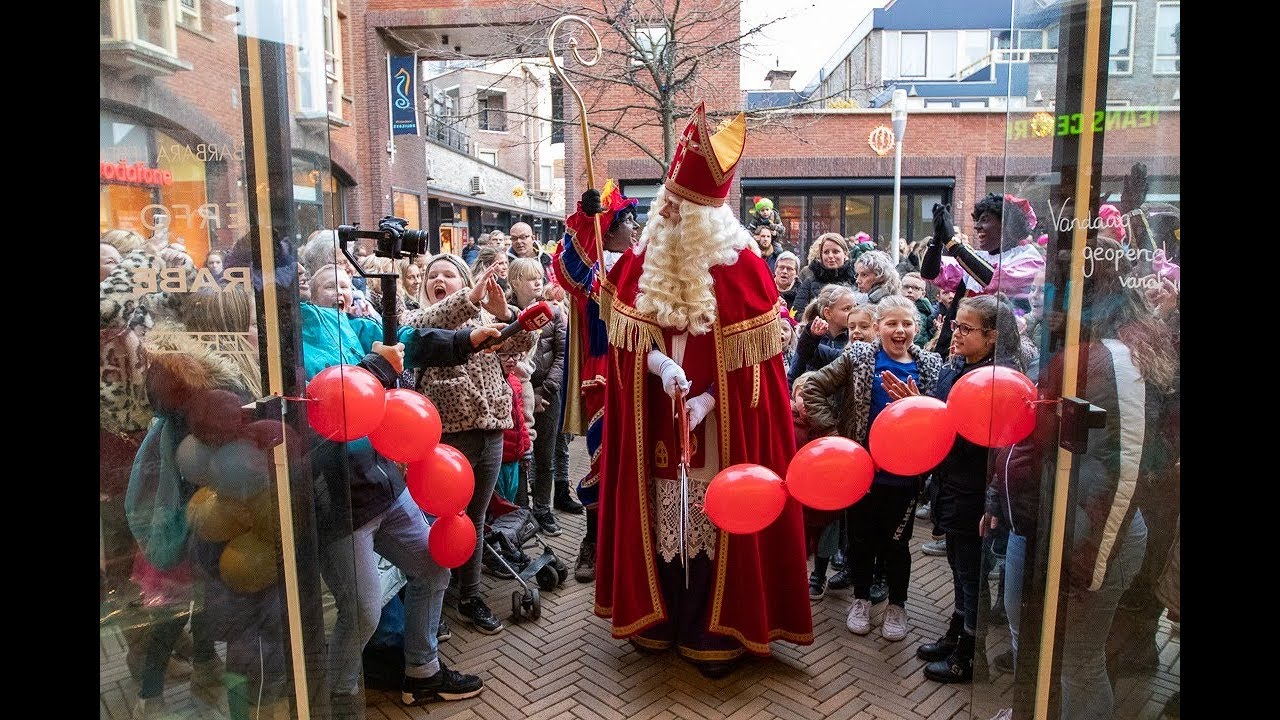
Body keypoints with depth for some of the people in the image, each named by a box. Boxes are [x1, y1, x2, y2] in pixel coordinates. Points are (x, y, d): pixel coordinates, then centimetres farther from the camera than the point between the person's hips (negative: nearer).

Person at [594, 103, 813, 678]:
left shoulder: (739, 265, -7)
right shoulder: (642, 261, 4)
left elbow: (750, 353, -7)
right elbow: (627, 337, 3)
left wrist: (707, 398, -18)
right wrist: (659, 364, -17)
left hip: (720, 426, -3)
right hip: (656, 424, 3)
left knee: (714, 522, 3)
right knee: (660, 517, 11)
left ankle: (715, 632, 20)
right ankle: (659, 618, 29)